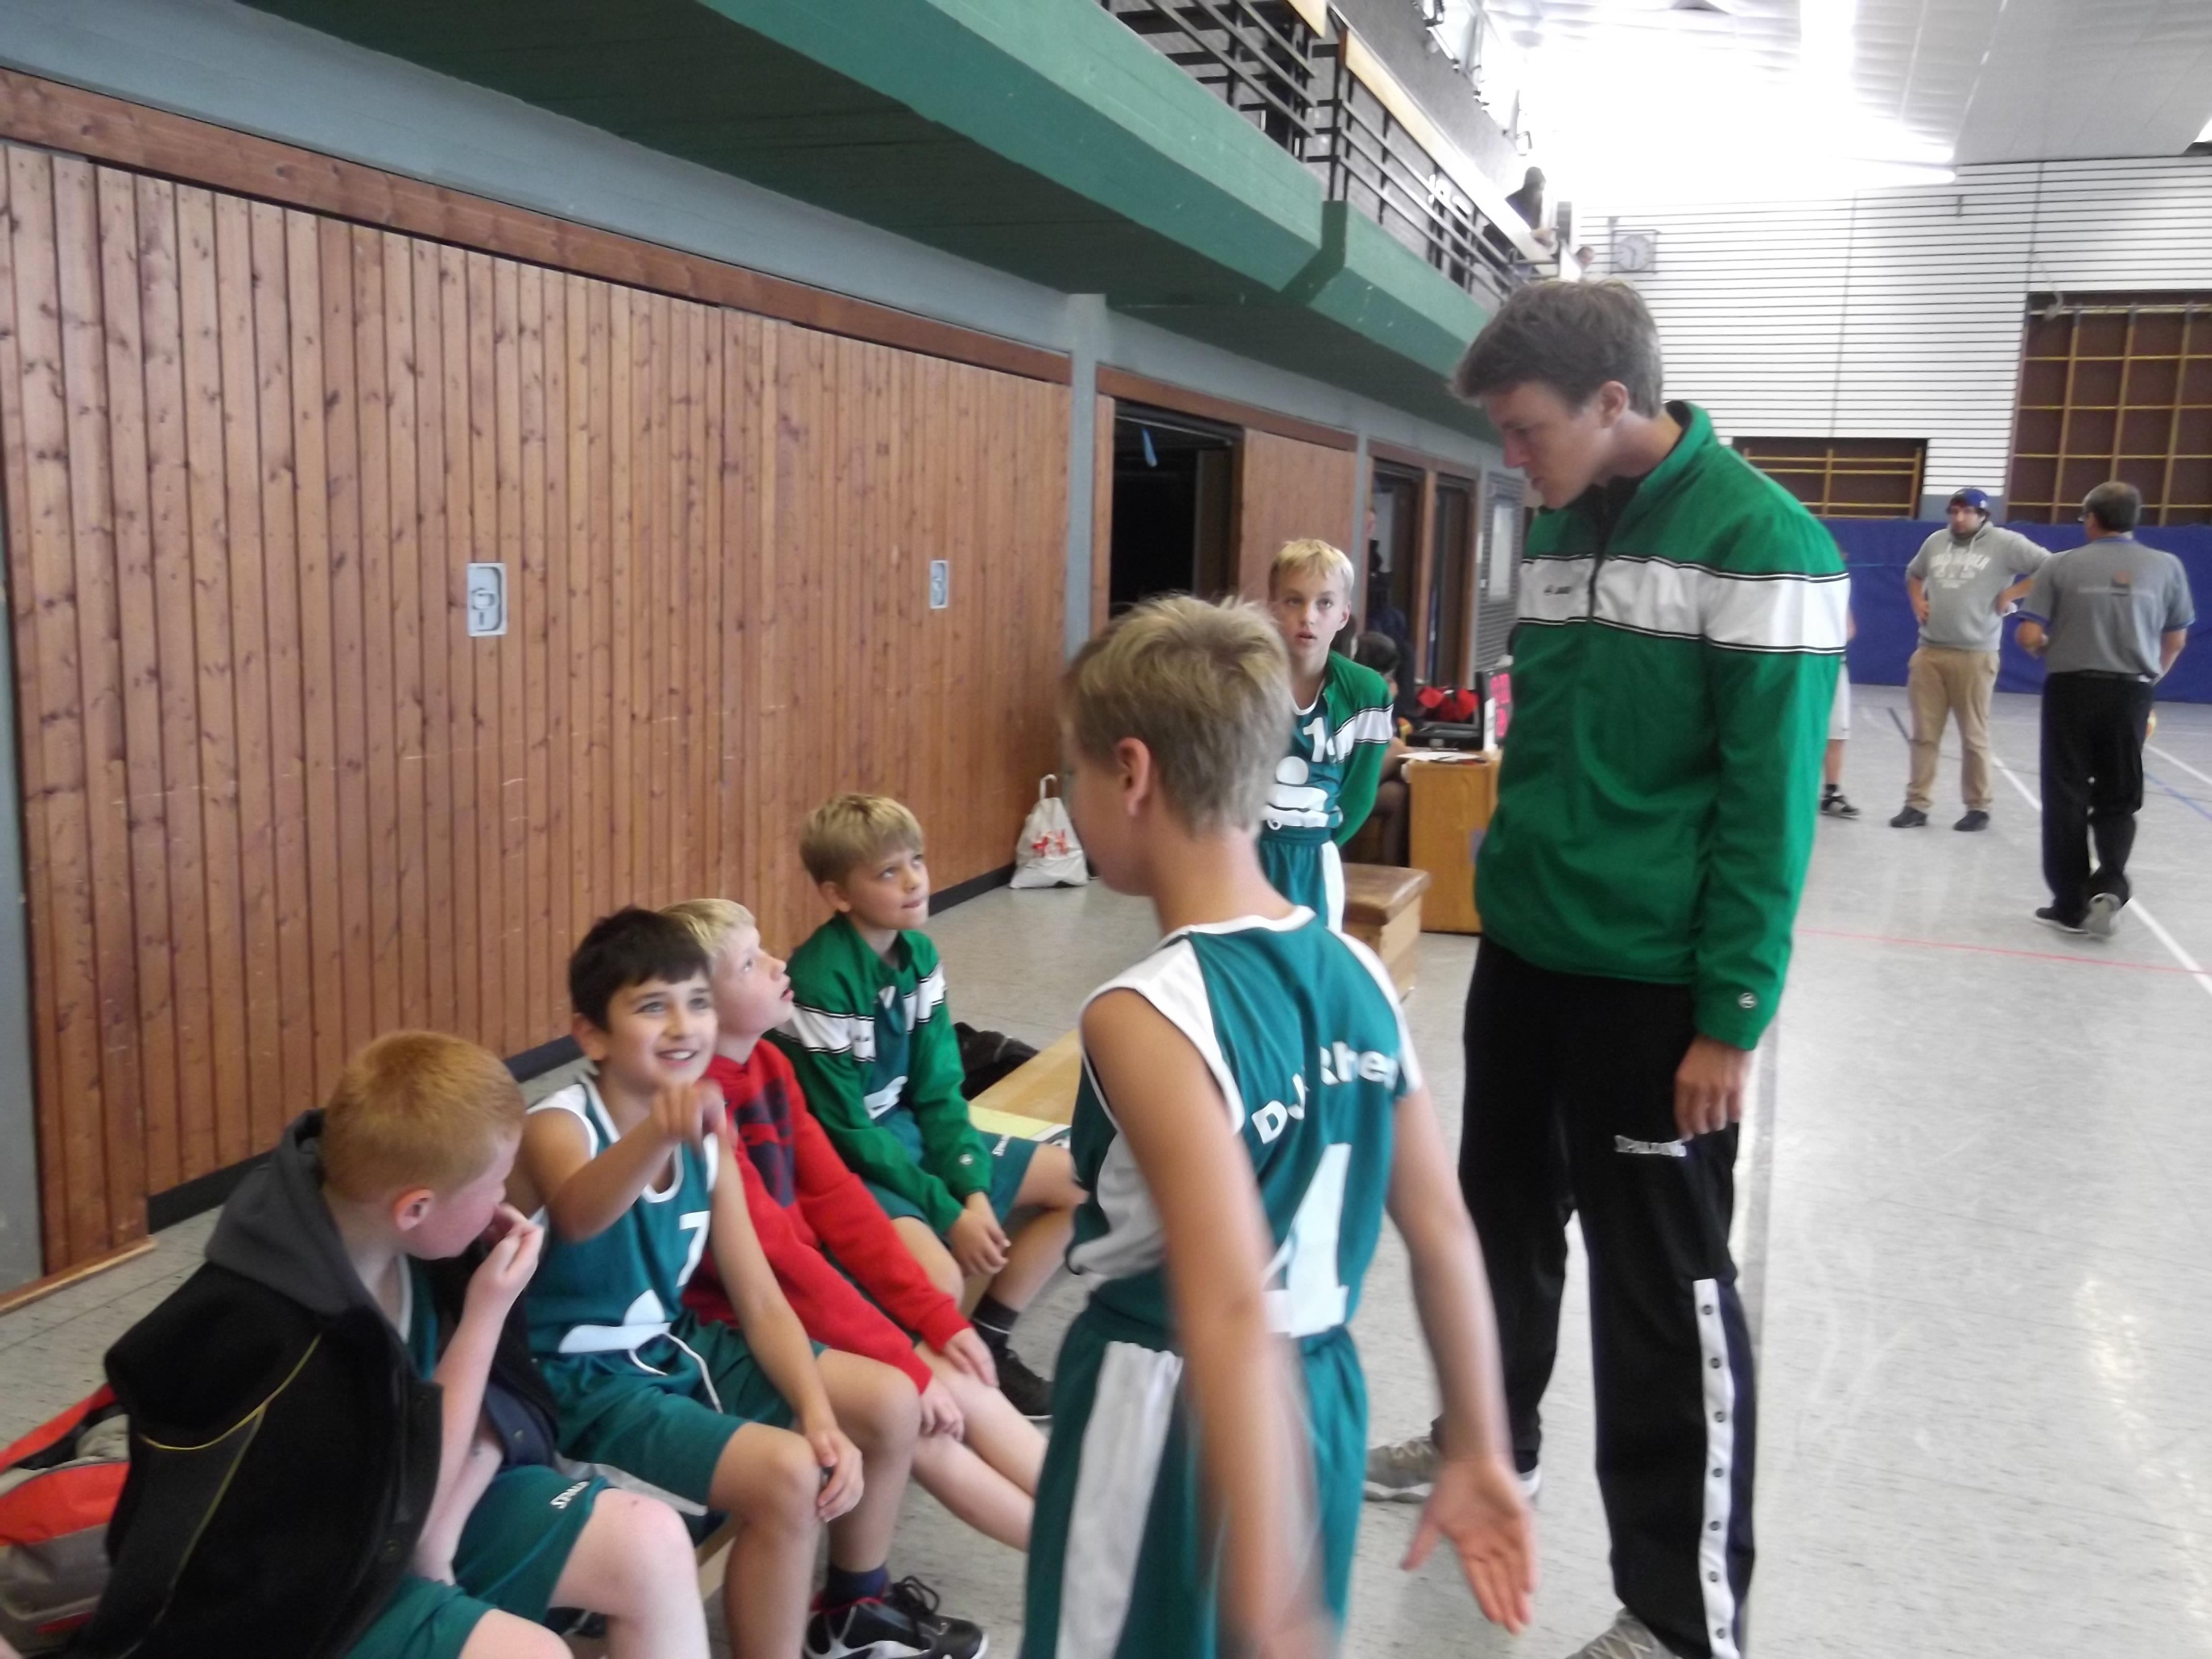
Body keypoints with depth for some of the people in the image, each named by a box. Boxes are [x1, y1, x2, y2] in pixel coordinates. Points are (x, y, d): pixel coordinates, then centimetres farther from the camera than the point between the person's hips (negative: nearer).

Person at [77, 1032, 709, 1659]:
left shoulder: (409, 1239, -14)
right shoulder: (276, 1340, -33)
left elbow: (503, 1396, -2)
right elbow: (400, 1509, -21)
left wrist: (439, 1538, -17)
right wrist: (486, 1318, -23)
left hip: (422, 1488, 6)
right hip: (302, 1586, -6)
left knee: (651, 1542, -5)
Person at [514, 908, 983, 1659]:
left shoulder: (709, 1138, -1)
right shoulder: (558, 1127, -21)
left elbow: (761, 1302, 0)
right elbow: (578, 1215, -48)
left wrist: (822, 1416, -15)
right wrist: (659, 1133, -69)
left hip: (674, 1347, 8)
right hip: (583, 1380, -7)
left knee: (891, 1402, 4)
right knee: (786, 1473, -27)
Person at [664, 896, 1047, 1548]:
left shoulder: (769, 1063, 3)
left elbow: (835, 1197, 4)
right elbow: (774, 1256, -23)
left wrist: (936, 1318, -2)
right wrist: (908, 1365, -20)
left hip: (804, 1287, 7)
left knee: (962, 1388, -5)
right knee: (919, 1416, -14)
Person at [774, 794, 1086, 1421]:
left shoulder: (919, 954, -3)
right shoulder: (821, 983, -25)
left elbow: (937, 1090, 1)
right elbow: (846, 1130, -21)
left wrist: (975, 1192, -11)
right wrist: (948, 1213, -19)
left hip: (905, 1132, 8)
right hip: (841, 1160, -8)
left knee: (1075, 1182, 6)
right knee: (937, 1274, -34)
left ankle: (986, 1342, 13)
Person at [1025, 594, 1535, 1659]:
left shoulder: (1144, 1018, -24)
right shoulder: (1356, 973, -3)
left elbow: (1232, 1312, -30)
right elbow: (1443, 1232, 3)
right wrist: (1478, 1452, 13)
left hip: (1170, 1420, -6)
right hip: (1325, 1401, 7)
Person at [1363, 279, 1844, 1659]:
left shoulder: (1757, 540, -15)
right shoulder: (1563, 528, 8)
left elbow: (1770, 804, -16)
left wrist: (1730, 1018, -16)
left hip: (1653, 981, -7)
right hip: (1523, 950, 7)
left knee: (1665, 1287, 3)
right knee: (1504, 1217, 21)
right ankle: (1492, 1441, 45)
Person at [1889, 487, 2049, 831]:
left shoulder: (2005, 543, -5)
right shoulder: (1936, 542, 11)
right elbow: (1913, 575, 30)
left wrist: (2011, 594, -9)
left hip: (1974, 655, -4)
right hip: (1929, 653, 5)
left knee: (1974, 736, 3)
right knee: (1924, 734, 6)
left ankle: (1979, 808, 13)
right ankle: (1917, 805, 12)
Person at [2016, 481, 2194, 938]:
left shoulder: (2061, 566, -5)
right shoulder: (2166, 566, 1)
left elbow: (2029, 638, -9)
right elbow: (2176, 641, 9)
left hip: (2072, 690, -2)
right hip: (2130, 694, 2)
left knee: (2067, 798, 7)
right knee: (2118, 799, 13)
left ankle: (2071, 905, 10)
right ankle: (2110, 883, -9)